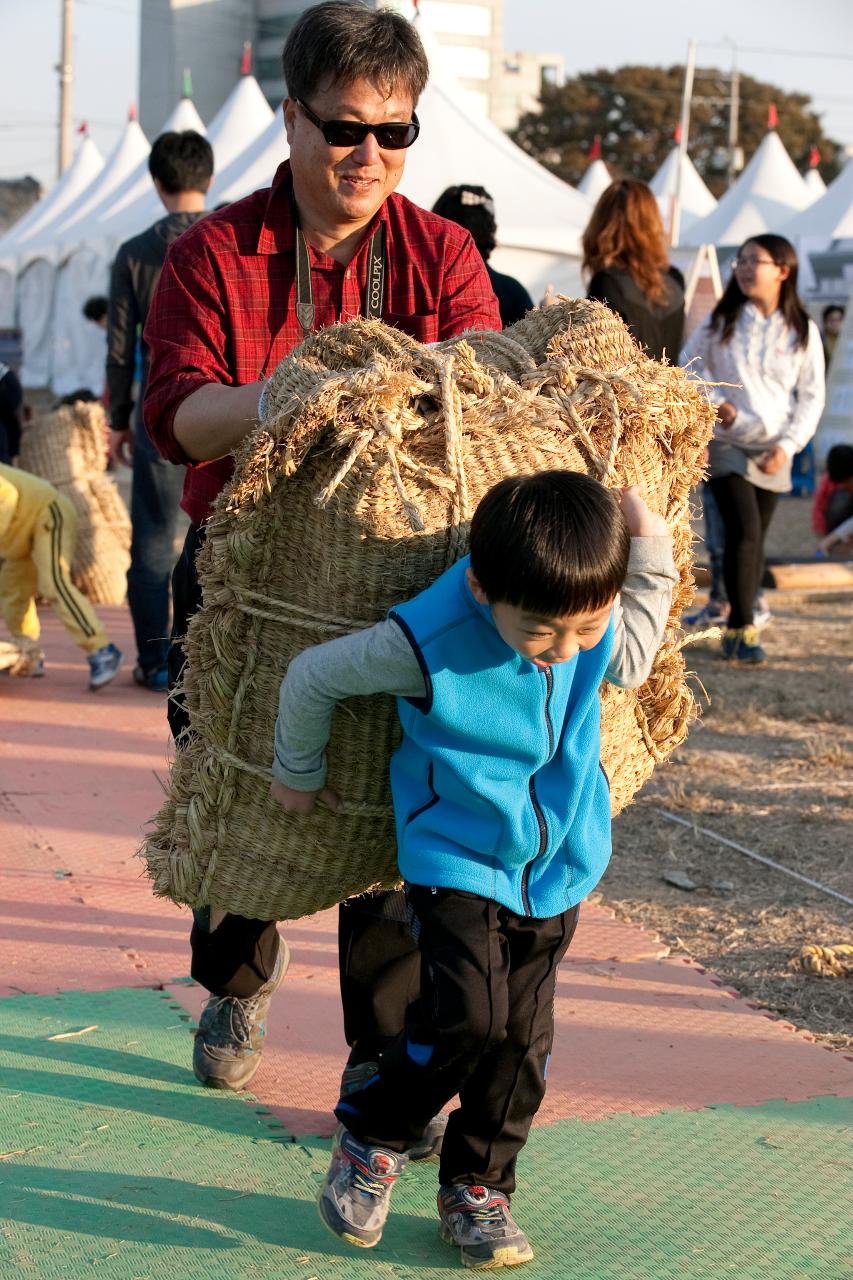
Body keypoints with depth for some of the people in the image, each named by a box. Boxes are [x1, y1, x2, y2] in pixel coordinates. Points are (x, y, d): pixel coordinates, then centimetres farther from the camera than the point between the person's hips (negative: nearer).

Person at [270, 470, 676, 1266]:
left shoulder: (597, 618, -13)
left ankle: (477, 1188, 23)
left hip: (557, 864, 4)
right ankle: (370, 1140, 7)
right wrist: (298, 772, 6)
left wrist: (652, 559, 0)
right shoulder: (428, 641, -27)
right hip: (456, 862, -4)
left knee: (523, 1038, 5)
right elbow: (313, 676, -10)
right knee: (468, 1014, -18)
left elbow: (630, 664, 13)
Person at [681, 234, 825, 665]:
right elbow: (688, 365, 9)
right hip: (726, 445, -2)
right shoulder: (722, 321, -1)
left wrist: (788, 446, -9)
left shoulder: (802, 331, 0)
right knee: (744, 532, -15)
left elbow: (811, 397, 2)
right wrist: (712, 401, -7)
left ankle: (738, 625, 18)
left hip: (772, 452, 2)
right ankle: (743, 630, -9)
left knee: (754, 540, 5)